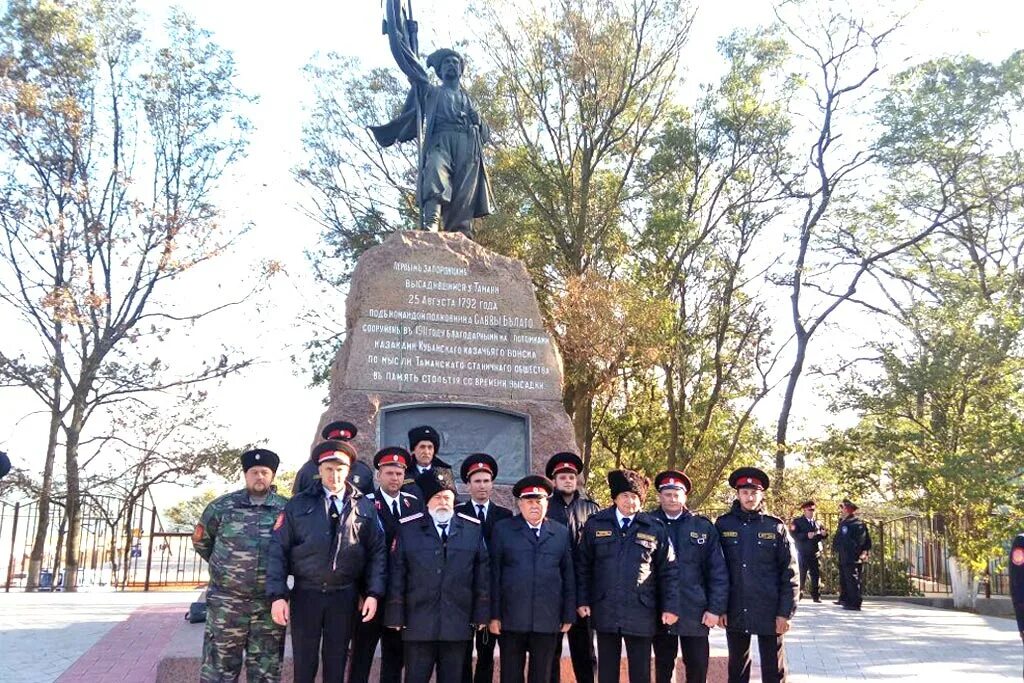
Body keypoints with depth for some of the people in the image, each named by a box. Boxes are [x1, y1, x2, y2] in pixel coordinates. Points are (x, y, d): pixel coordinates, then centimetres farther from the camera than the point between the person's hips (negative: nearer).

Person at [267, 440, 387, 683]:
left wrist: (374, 593, -5)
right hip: (306, 594, -1)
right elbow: (278, 550, -2)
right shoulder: (298, 505, 1)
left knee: (336, 663, 10)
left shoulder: (365, 507, 4)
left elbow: (378, 552, 4)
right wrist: (278, 595, -10)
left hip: (344, 596, 1)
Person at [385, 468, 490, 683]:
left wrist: (481, 614, 1)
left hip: (458, 625, 1)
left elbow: (483, 574, 5)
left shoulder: (473, 529, 5)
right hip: (418, 624, -1)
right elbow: (397, 575, 1)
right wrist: (396, 617, -3)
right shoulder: (408, 529, 2)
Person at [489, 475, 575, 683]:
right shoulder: (503, 529, 5)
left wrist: (568, 616, 6)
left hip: (548, 620, 1)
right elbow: (494, 574, 2)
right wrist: (494, 615, -3)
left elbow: (569, 577, 10)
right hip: (512, 619, -1)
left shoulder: (561, 533, 9)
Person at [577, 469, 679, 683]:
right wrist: (582, 601, 2)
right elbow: (583, 565, 8)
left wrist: (670, 607, -2)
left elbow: (669, 571, 3)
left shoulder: (655, 529, 0)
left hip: (641, 613, -1)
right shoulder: (595, 525, 2)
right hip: (605, 611, 1)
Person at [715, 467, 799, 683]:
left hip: (769, 612, -1)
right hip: (734, 612, 1)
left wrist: (785, 612, -7)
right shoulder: (723, 525, 1)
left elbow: (790, 574, -2)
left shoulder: (776, 527, -1)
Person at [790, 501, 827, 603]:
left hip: (815, 554, 4)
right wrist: (806, 535, -21)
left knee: (816, 575, 2)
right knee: (801, 575, -4)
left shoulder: (818, 523, 17)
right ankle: (798, 595, 4)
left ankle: (816, 596, 9)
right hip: (802, 554, -4)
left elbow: (823, 536, 18)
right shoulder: (797, 521, 2)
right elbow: (794, 536, -10)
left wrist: (824, 534, -5)